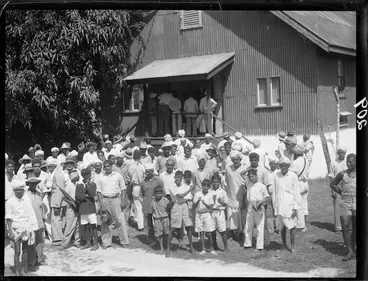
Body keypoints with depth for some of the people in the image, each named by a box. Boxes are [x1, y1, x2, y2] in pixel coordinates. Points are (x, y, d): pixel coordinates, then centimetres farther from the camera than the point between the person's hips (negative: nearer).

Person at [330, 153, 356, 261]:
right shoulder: (342, 174, 1)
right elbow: (332, 184, 15)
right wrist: (341, 192, 5)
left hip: (356, 204, 0)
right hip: (345, 203, 0)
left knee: (355, 228, 7)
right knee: (345, 227, -10)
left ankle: (352, 248, 24)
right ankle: (350, 252, -7)